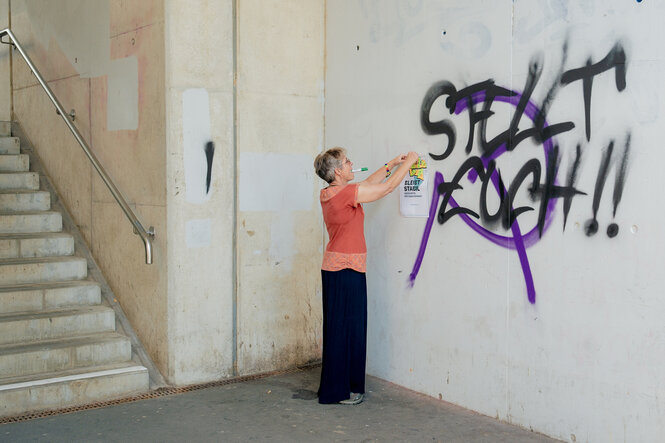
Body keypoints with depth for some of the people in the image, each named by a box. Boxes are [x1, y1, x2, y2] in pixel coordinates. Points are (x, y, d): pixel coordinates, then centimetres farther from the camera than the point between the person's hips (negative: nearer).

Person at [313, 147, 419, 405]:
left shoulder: (331, 193, 9)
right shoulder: (345, 194, -18)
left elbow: (369, 184, 22)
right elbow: (388, 187, -11)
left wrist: (391, 164, 22)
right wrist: (408, 162, 1)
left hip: (335, 267, 10)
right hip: (346, 269, -10)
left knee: (344, 328, 15)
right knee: (344, 328, -1)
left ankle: (342, 386, 24)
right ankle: (338, 391, 7)